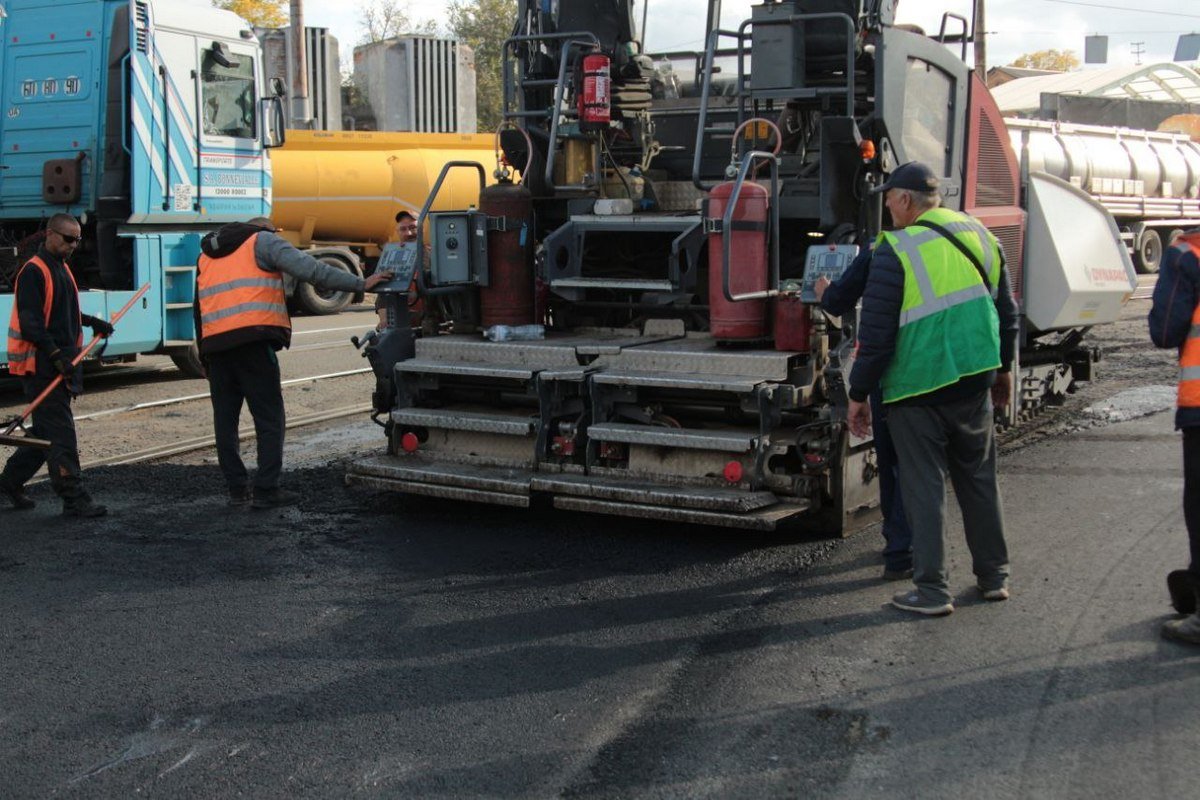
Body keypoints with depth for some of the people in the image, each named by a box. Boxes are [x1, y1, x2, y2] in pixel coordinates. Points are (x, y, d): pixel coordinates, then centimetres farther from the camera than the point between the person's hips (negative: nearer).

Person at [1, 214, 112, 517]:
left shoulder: (62, 268, 17)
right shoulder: (34, 271, -13)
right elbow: (29, 323, -20)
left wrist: (91, 322, 16)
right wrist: (56, 355, -27)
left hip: (61, 363, 9)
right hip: (40, 364, -9)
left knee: (46, 430, 15)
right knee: (60, 432, -9)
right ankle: (74, 500, -8)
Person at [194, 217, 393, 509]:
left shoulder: (206, 255, 27)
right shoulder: (263, 241, 6)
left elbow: (199, 308, 28)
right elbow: (310, 270, -7)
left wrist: (204, 354, 31)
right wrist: (360, 284, -8)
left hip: (214, 343, 6)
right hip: (252, 340, -6)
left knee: (225, 418, 12)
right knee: (269, 416, -1)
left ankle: (237, 489, 14)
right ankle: (266, 490, -4)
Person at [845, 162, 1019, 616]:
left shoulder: (896, 251, -12)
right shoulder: (979, 235, 7)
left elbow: (875, 335, -13)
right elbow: (1007, 312, 16)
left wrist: (859, 395, -5)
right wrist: (1003, 369, 28)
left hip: (917, 390, -6)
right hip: (975, 380, 6)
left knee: (924, 488, 2)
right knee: (979, 480, 17)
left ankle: (932, 590, 5)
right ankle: (994, 576, 26)